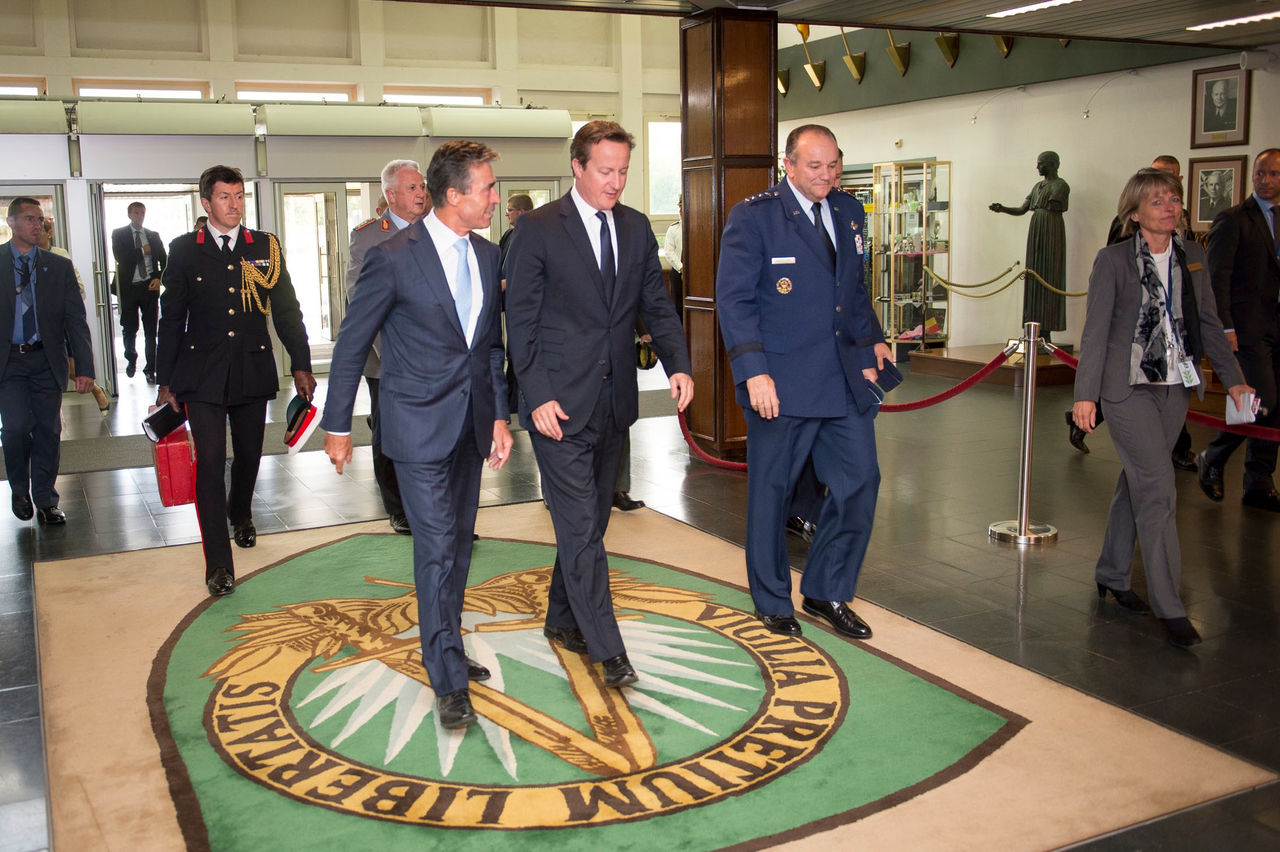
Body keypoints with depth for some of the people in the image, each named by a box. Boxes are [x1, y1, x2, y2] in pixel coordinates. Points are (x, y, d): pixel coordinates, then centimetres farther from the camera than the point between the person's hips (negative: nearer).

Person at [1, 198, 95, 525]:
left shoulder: (59, 266, 6)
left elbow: (75, 319, 4)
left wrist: (84, 367, -3)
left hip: (47, 360, 2)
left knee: (48, 430, 4)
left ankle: (45, 500, 18)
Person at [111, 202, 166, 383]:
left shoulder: (153, 236, 12)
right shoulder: (119, 234, 4)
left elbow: (163, 260, 11)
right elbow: (121, 258, -11)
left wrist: (159, 278, -4)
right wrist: (142, 251, -9)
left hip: (150, 287, 1)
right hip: (129, 288, -1)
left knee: (151, 330, 0)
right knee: (129, 329, 7)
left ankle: (150, 368, 5)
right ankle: (131, 360, 31)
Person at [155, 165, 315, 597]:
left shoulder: (265, 247, 5)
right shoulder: (185, 250, 2)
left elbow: (286, 309, 7)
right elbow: (171, 319, 5)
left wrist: (301, 364, 1)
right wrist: (165, 381, 4)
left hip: (253, 370, 2)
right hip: (202, 373, -2)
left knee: (249, 455, 15)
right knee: (210, 462, -8)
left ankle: (240, 514, 47)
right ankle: (218, 563, -4)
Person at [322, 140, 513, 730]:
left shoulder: (486, 255, 6)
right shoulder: (394, 256, -14)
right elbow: (352, 342, -7)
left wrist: (499, 415, 8)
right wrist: (337, 426, -4)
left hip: (471, 423, 7)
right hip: (420, 425, -7)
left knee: (459, 544, 15)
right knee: (437, 549, -6)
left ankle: (443, 649, 32)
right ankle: (448, 682, 4)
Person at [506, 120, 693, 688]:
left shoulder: (636, 227, 9)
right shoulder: (538, 229, -7)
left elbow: (656, 305, 11)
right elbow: (521, 321, -7)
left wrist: (678, 364, -6)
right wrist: (538, 397, -15)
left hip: (614, 402, 6)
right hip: (560, 405, -6)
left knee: (590, 519, 15)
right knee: (581, 527, -5)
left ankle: (562, 620, 32)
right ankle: (607, 649, 1)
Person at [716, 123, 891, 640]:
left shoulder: (849, 212, 12)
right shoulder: (753, 216, -8)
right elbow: (734, 299, -13)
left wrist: (870, 342, 11)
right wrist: (753, 371, -21)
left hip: (845, 379, 6)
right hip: (781, 383, -6)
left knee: (860, 482, 6)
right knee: (770, 492, 7)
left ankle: (826, 592, 25)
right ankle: (772, 601, 26)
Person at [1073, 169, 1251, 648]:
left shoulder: (1193, 258, 9)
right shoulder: (1113, 261, -7)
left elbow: (1208, 323, 14)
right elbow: (1095, 330, -8)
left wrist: (1232, 379, 10)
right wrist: (1085, 394, -12)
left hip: (1175, 387, 5)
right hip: (1128, 388, -5)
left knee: (1138, 483, 13)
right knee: (1158, 489, -10)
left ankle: (1113, 576, 29)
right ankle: (1169, 608, -5)